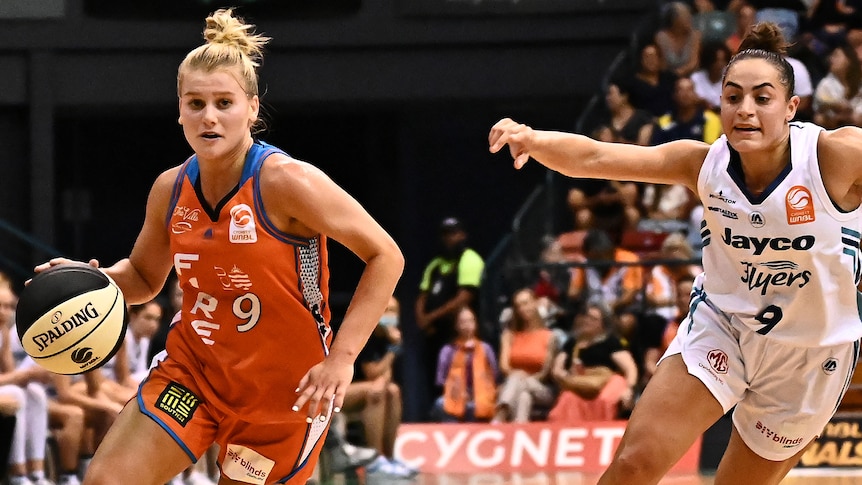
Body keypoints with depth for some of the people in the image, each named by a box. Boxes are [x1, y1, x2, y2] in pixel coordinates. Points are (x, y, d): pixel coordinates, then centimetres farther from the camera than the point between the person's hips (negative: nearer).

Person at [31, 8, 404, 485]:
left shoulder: (285, 181, -20)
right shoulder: (170, 189, -2)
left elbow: (385, 257, -16)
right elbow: (144, 277, 16)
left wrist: (342, 357, -22)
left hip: (282, 387, -5)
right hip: (194, 367, 5)